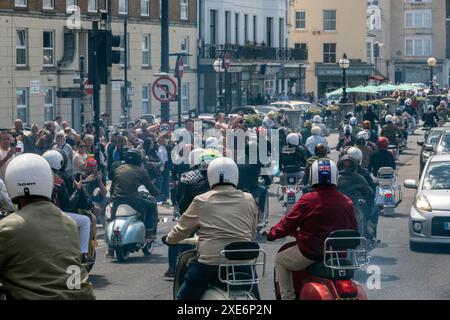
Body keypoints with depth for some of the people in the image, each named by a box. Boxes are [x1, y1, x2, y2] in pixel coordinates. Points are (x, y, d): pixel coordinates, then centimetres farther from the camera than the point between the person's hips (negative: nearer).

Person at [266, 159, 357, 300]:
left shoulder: (308, 200, -15)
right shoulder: (346, 201, -1)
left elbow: (288, 224, -7)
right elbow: (353, 229, 9)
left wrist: (272, 233, 12)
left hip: (311, 253, -5)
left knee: (280, 261, 19)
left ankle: (287, 297, 11)